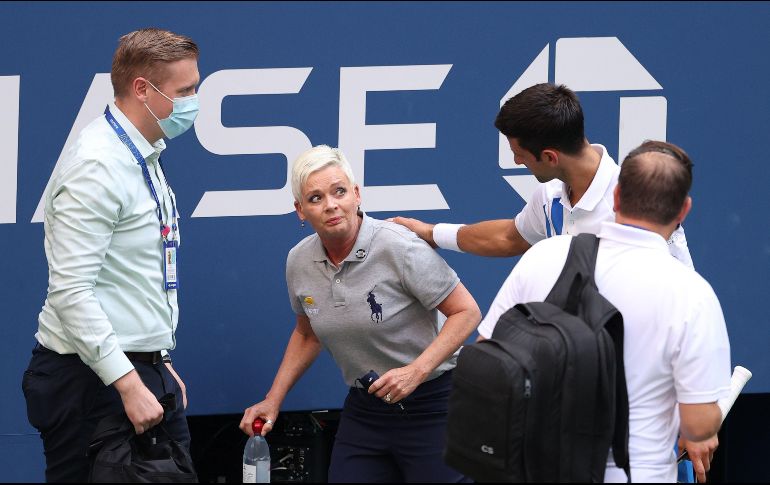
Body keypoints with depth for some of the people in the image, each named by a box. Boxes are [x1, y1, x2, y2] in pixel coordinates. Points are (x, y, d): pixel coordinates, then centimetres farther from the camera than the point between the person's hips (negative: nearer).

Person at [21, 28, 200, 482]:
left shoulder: (145, 160, 15)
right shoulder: (97, 165, -16)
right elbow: (71, 292, -22)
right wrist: (128, 383, -24)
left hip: (144, 374, 9)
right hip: (93, 378, -9)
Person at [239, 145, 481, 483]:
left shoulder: (399, 247, -18)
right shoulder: (299, 262, 0)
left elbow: (466, 312, -14)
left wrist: (417, 371, -25)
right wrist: (273, 401, 13)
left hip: (430, 405, -5)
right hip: (365, 410, 5)